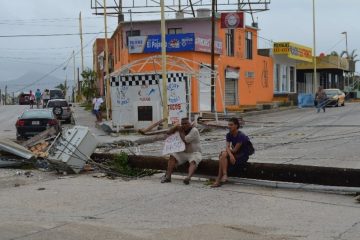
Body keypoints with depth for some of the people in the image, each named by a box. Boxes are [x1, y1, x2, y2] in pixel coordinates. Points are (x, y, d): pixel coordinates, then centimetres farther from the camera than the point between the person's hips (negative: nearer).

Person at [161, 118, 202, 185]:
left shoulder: (194, 131, -13)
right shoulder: (182, 129, 8)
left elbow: (185, 140, -23)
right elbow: (169, 133, 8)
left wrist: (181, 131, -10)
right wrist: (176, 127, -7)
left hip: (194, 153, -6)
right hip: (184, 153, 6)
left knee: (193, 161, -36)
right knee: (172, 157, -15)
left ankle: (188, 177, -60)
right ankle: (168, 176, -26)